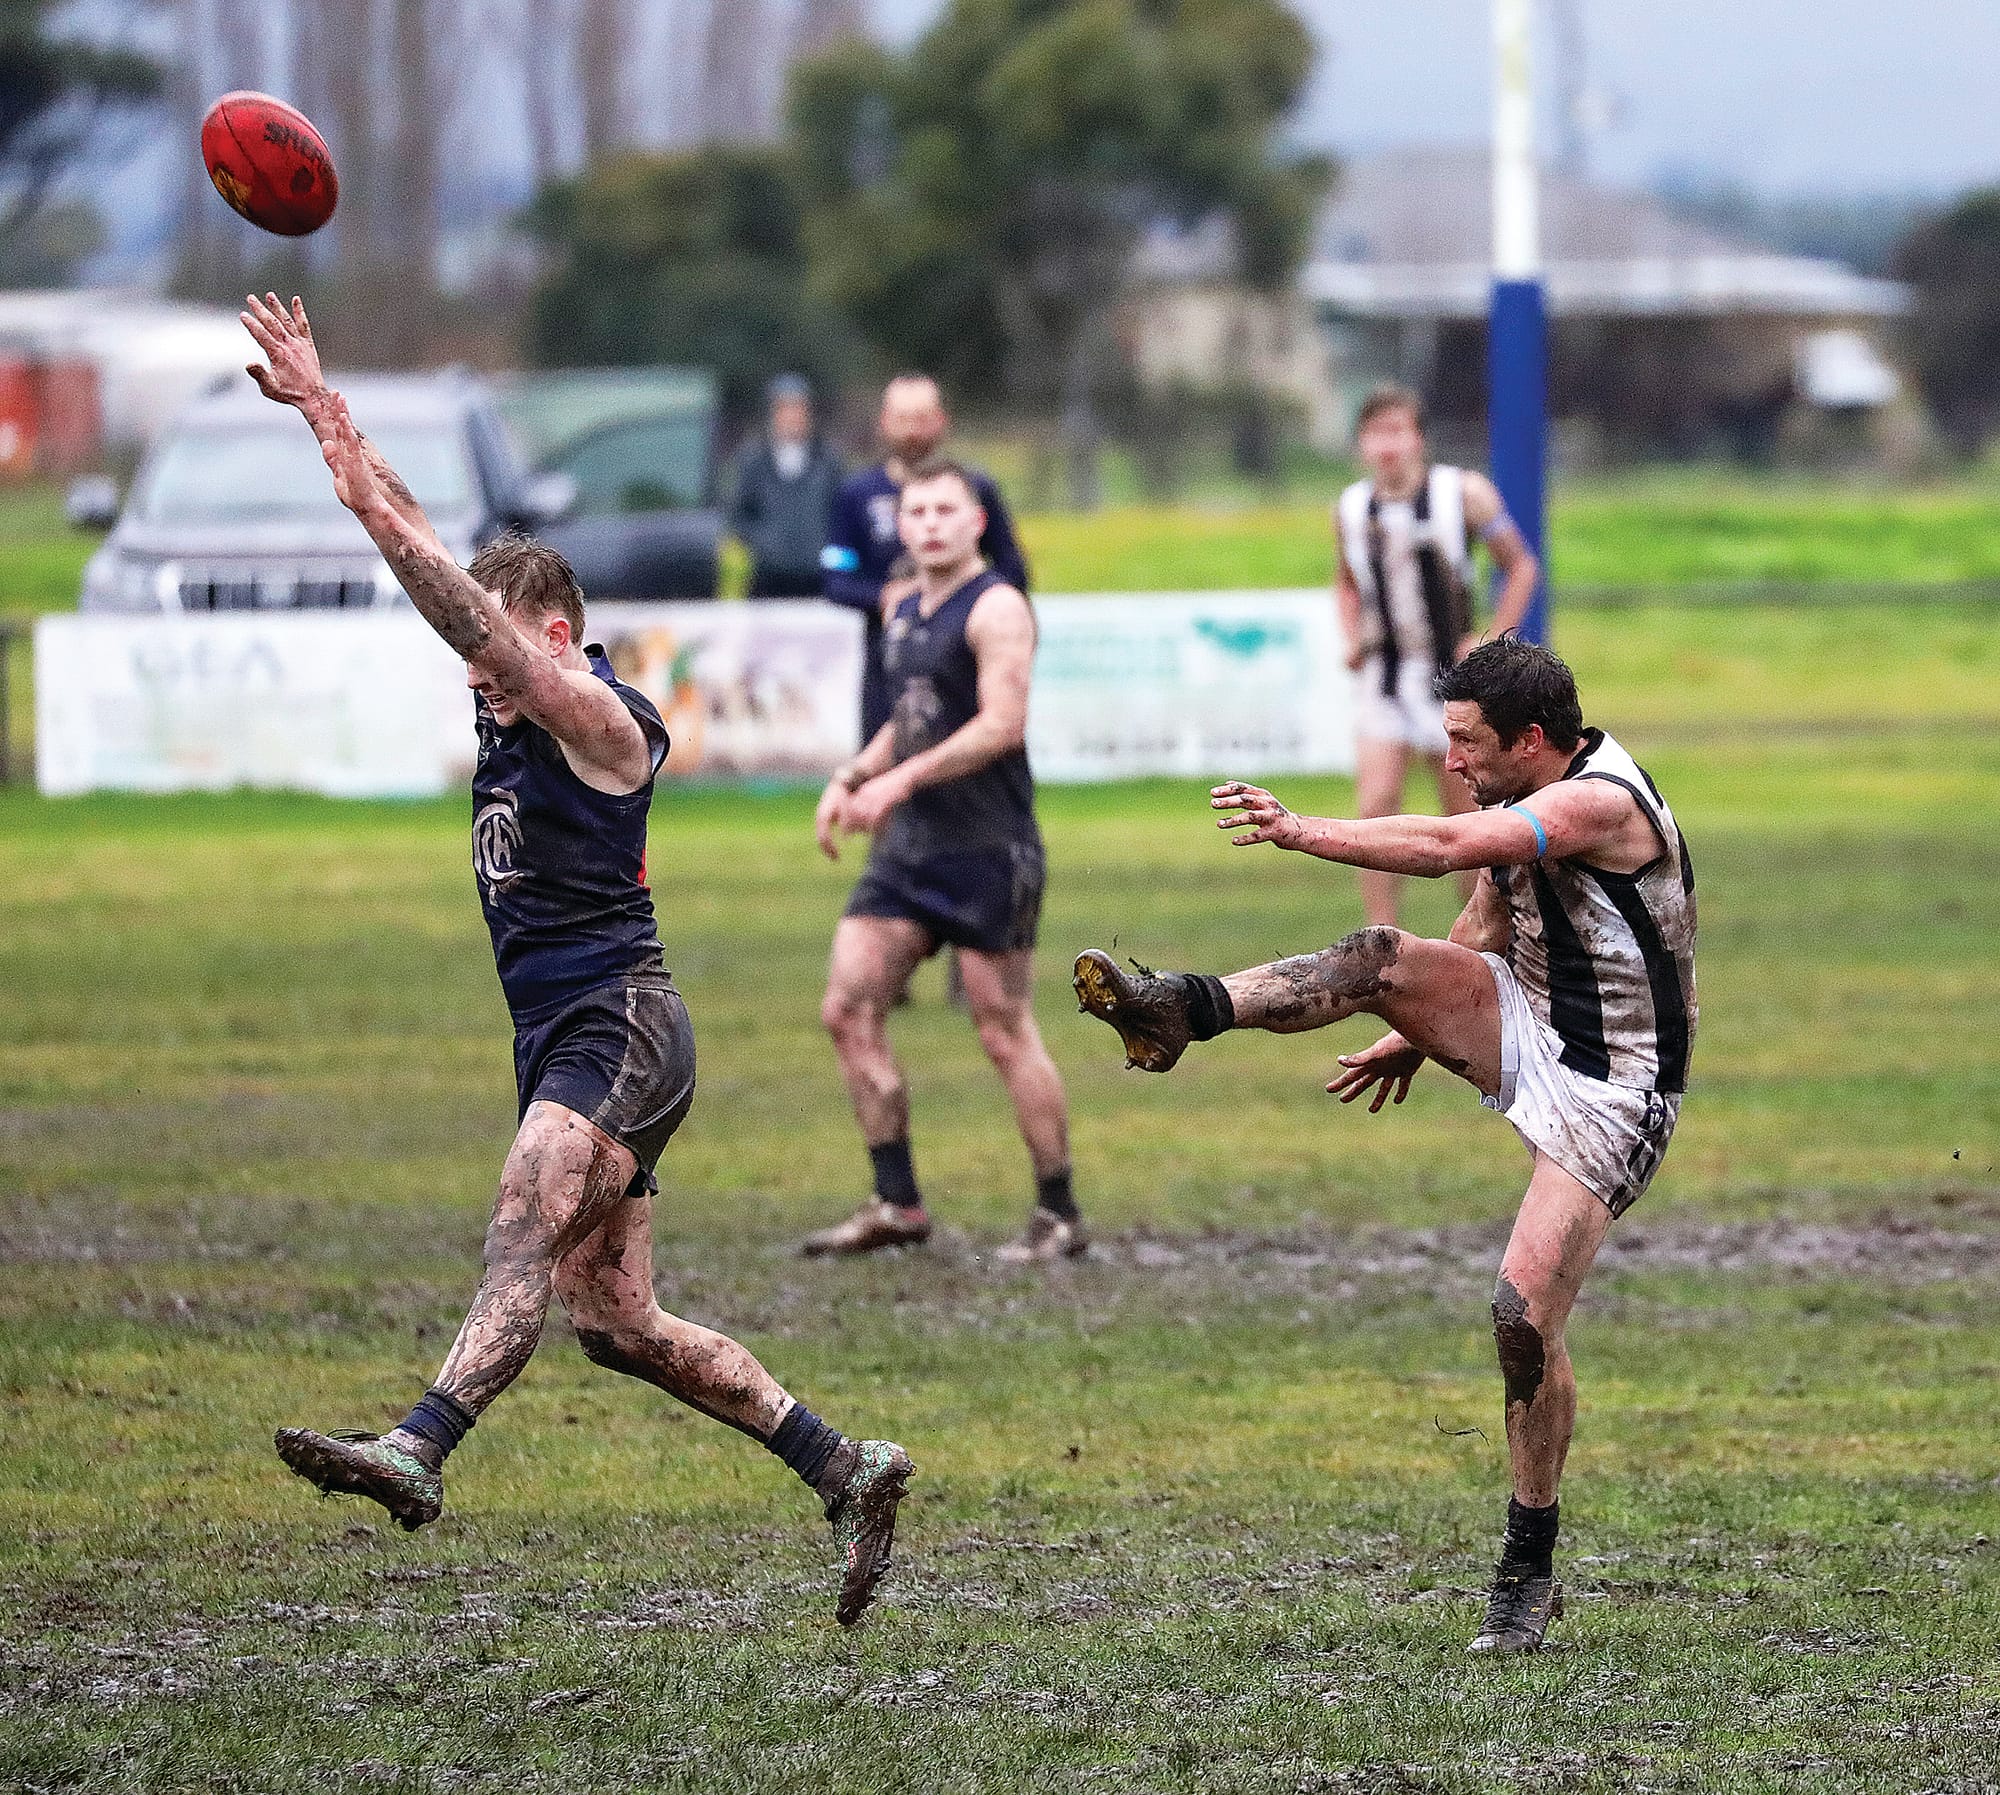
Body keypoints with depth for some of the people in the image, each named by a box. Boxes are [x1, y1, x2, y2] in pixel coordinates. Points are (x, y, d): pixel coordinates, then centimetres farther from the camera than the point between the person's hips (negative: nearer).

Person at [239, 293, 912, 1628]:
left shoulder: (600, 716, -8)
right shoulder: (515, 716, 15)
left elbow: (464, 605, -20)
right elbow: (435, 566, 13)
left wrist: (371, 494, -25)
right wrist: (323, 410, 9)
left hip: (620, 1023, -10)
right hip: (561, 1040, 10)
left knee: (528, 1236, -29)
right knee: (616, 1319, 6)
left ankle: (420, 1449, -50)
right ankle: (845, 1469, 12)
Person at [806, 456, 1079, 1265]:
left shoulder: (996, 607, -10)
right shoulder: (906, 614, 16)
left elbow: (1002, 724, -19)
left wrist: (900, 780, -22)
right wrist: (852, 778, 11)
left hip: (989, 849, -8)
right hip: (908, 845, 8)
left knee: (1005, 1031, -5)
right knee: (849, 1009, 0)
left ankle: (1060, 1216, 5)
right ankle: (896, 1205, 5)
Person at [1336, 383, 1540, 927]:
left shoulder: (1464, 494, -8)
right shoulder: (1351, 509, 1)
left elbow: (1521, 567, 1)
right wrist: (1353, 641, 4)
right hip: (1385, 685, 1)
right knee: (1376, 807, -15)